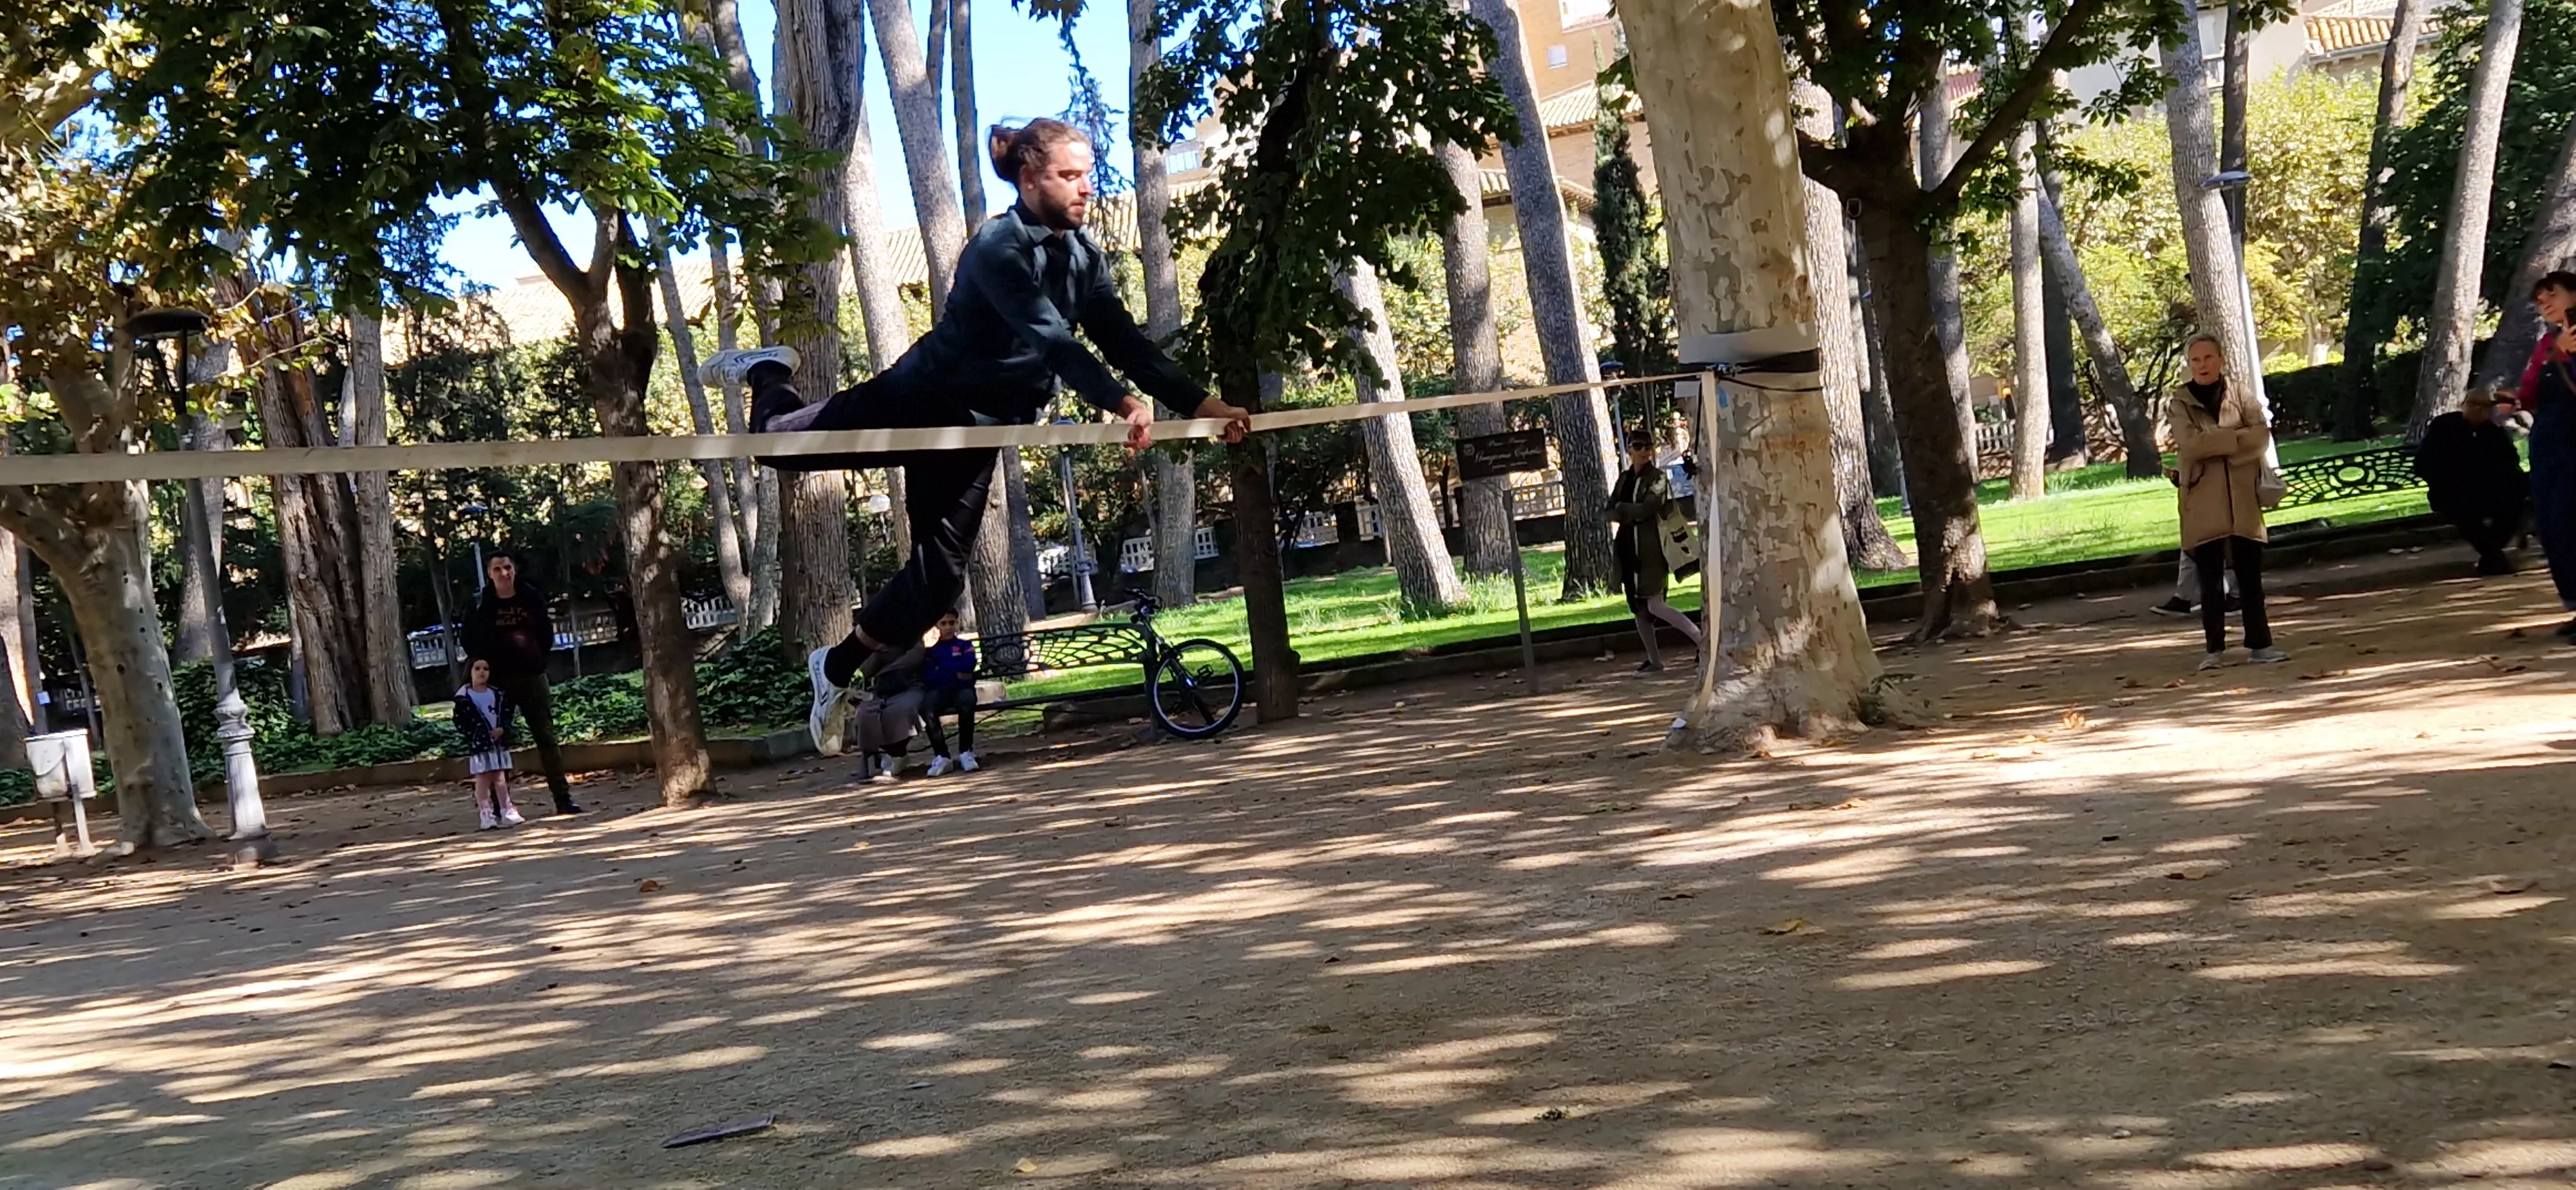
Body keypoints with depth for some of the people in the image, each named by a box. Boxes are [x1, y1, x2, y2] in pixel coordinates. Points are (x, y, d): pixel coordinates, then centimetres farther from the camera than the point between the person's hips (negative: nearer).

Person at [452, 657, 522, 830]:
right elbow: (461, 723, -6)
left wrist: (502, 729, -9)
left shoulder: (498, 694, 8)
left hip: (499, 742, 4)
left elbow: (507, 715, 8)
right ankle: (486, 816, 0)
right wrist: (474, 735, -14)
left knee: (500, 778, 10)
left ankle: (507, 812, 16)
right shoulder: (464, 696, -4)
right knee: (483, 779, -2)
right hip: (478, 745, -4)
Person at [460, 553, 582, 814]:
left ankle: (563, 797, 6)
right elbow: (471, 643, 3)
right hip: (498, 682, -1)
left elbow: (546, 633, 11)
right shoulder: (481, 605, -3)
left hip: (532, 677, 1)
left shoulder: (532, 597, 2)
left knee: (546, 738, 3)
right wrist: (486, 668, -1)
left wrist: (540, 658, 3)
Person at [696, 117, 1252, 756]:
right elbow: (1052, 341, -36)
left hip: (980, 426, 6)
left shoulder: (1084, 258, -1)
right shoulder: (998, 247, -24)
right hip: (920, 399, -6)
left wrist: (1205, 405, -12)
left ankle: (838, 668, 20)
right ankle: (770, 374, 41)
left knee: (942, 570, 2)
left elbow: (1127, 344, -4)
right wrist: (1122, 405, -47)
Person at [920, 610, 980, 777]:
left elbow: (969, 665, -5)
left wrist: (941, 669, 0)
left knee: (967, 699, -39)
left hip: (962, 689, -1)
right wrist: (956, 673, -2)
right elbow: (928, 679, 4)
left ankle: (966, 752, -23)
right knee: (927, 705, -36)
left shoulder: (965, 645, 17)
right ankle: (942, 756, -30)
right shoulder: (932, 650, 18)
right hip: (940, 692, 1)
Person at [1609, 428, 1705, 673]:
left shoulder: (1657, 478, -5)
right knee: (1638, 608, 8)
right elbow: (1611, 512, 6)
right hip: (1629, 549, 7)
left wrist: (1622, 509, -5)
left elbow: (1647, 509, -17)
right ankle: (1654, 660, 16)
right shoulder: (1624, 478, 13)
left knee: (1654, 605, -13)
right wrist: (1633, 513, -11)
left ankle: (1701, 639, -8)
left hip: (1651, 549, -7)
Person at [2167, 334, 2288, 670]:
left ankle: (2261, 644, 7)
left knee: (2250, 576, 2)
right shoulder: (2179, 403, 2)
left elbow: (2262, 434, -7)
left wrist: (2212, 443, -14)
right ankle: (2215, 649, 7)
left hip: (2242, 498, 1)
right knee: (2210, 578, 2)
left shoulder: (2240, 394, 6)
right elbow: (2191, 443, -14)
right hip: (2202, 501, -1)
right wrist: (2236, 438, -12)